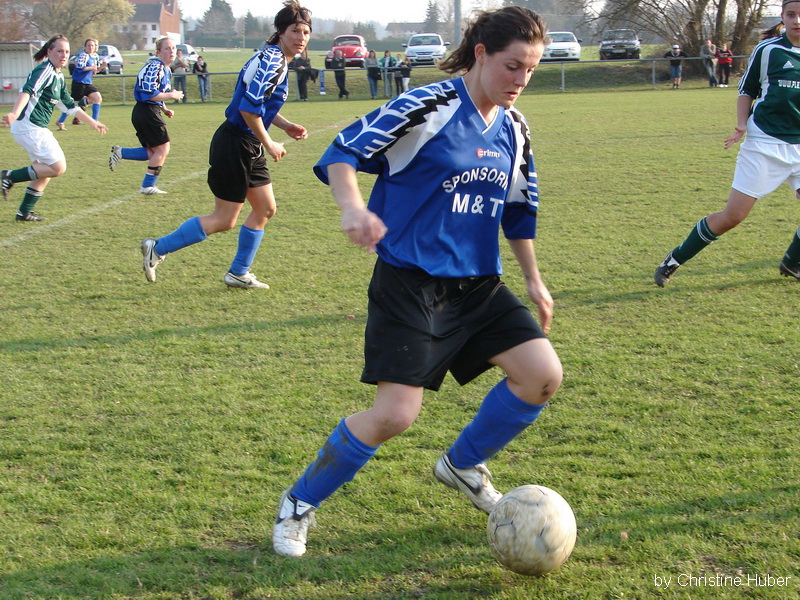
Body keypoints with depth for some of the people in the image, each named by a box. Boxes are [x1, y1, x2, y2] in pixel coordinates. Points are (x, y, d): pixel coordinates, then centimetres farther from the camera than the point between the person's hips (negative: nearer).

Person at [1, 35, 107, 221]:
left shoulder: (59, 76, 17)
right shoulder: (45, 71, -13)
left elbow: (69, 105, 28)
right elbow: (28, 90, -31)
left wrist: (92, 122, 33)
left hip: (37, 128, 10)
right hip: (30, 127, -10)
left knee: (45, 170, 16)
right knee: (58, 167, -11)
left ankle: (25, 212, 20)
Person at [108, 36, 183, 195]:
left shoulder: (165, 69, 17)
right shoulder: (154, 67, -15)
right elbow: (150, 94, -22)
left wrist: (164, 109, 12)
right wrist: (172, 95, -13)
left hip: (143, 113, 10)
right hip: (147, 113, -10)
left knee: (154, 152, 10)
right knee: (162, 149, -3)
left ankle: (120, 153, 10)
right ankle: (148, 185, 3)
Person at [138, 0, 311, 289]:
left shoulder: (279, 62, 11)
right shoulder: (269, 60, -20)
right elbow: (249, 108, -25)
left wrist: (286, 126, 10)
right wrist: (268, 144, -15)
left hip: (249, 147, 10)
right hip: (234, 144, -10)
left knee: (266, 208, 14)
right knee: (224, 220, -4)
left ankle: (238, 273, 25)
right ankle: (157, 248, 6)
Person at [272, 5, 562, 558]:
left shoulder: (515, 129, 8)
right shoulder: (429, 108, -13)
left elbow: (520, 210, 22)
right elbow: (344, 152, -14)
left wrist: (534, 280, 22)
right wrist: (354, 208, -32)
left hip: (479, 284, 7)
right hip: (412, 280, -7)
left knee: (543, 375, -6)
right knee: (395, 414, -15)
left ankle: (463, 465, 20)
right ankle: (299, 504, 8)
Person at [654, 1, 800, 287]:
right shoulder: (768, 49, -4)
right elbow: (746, 90, 6)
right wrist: (742, 124, -8)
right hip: (765, 143, -4)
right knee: (732, 217, -7)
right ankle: (674, 261, 9)